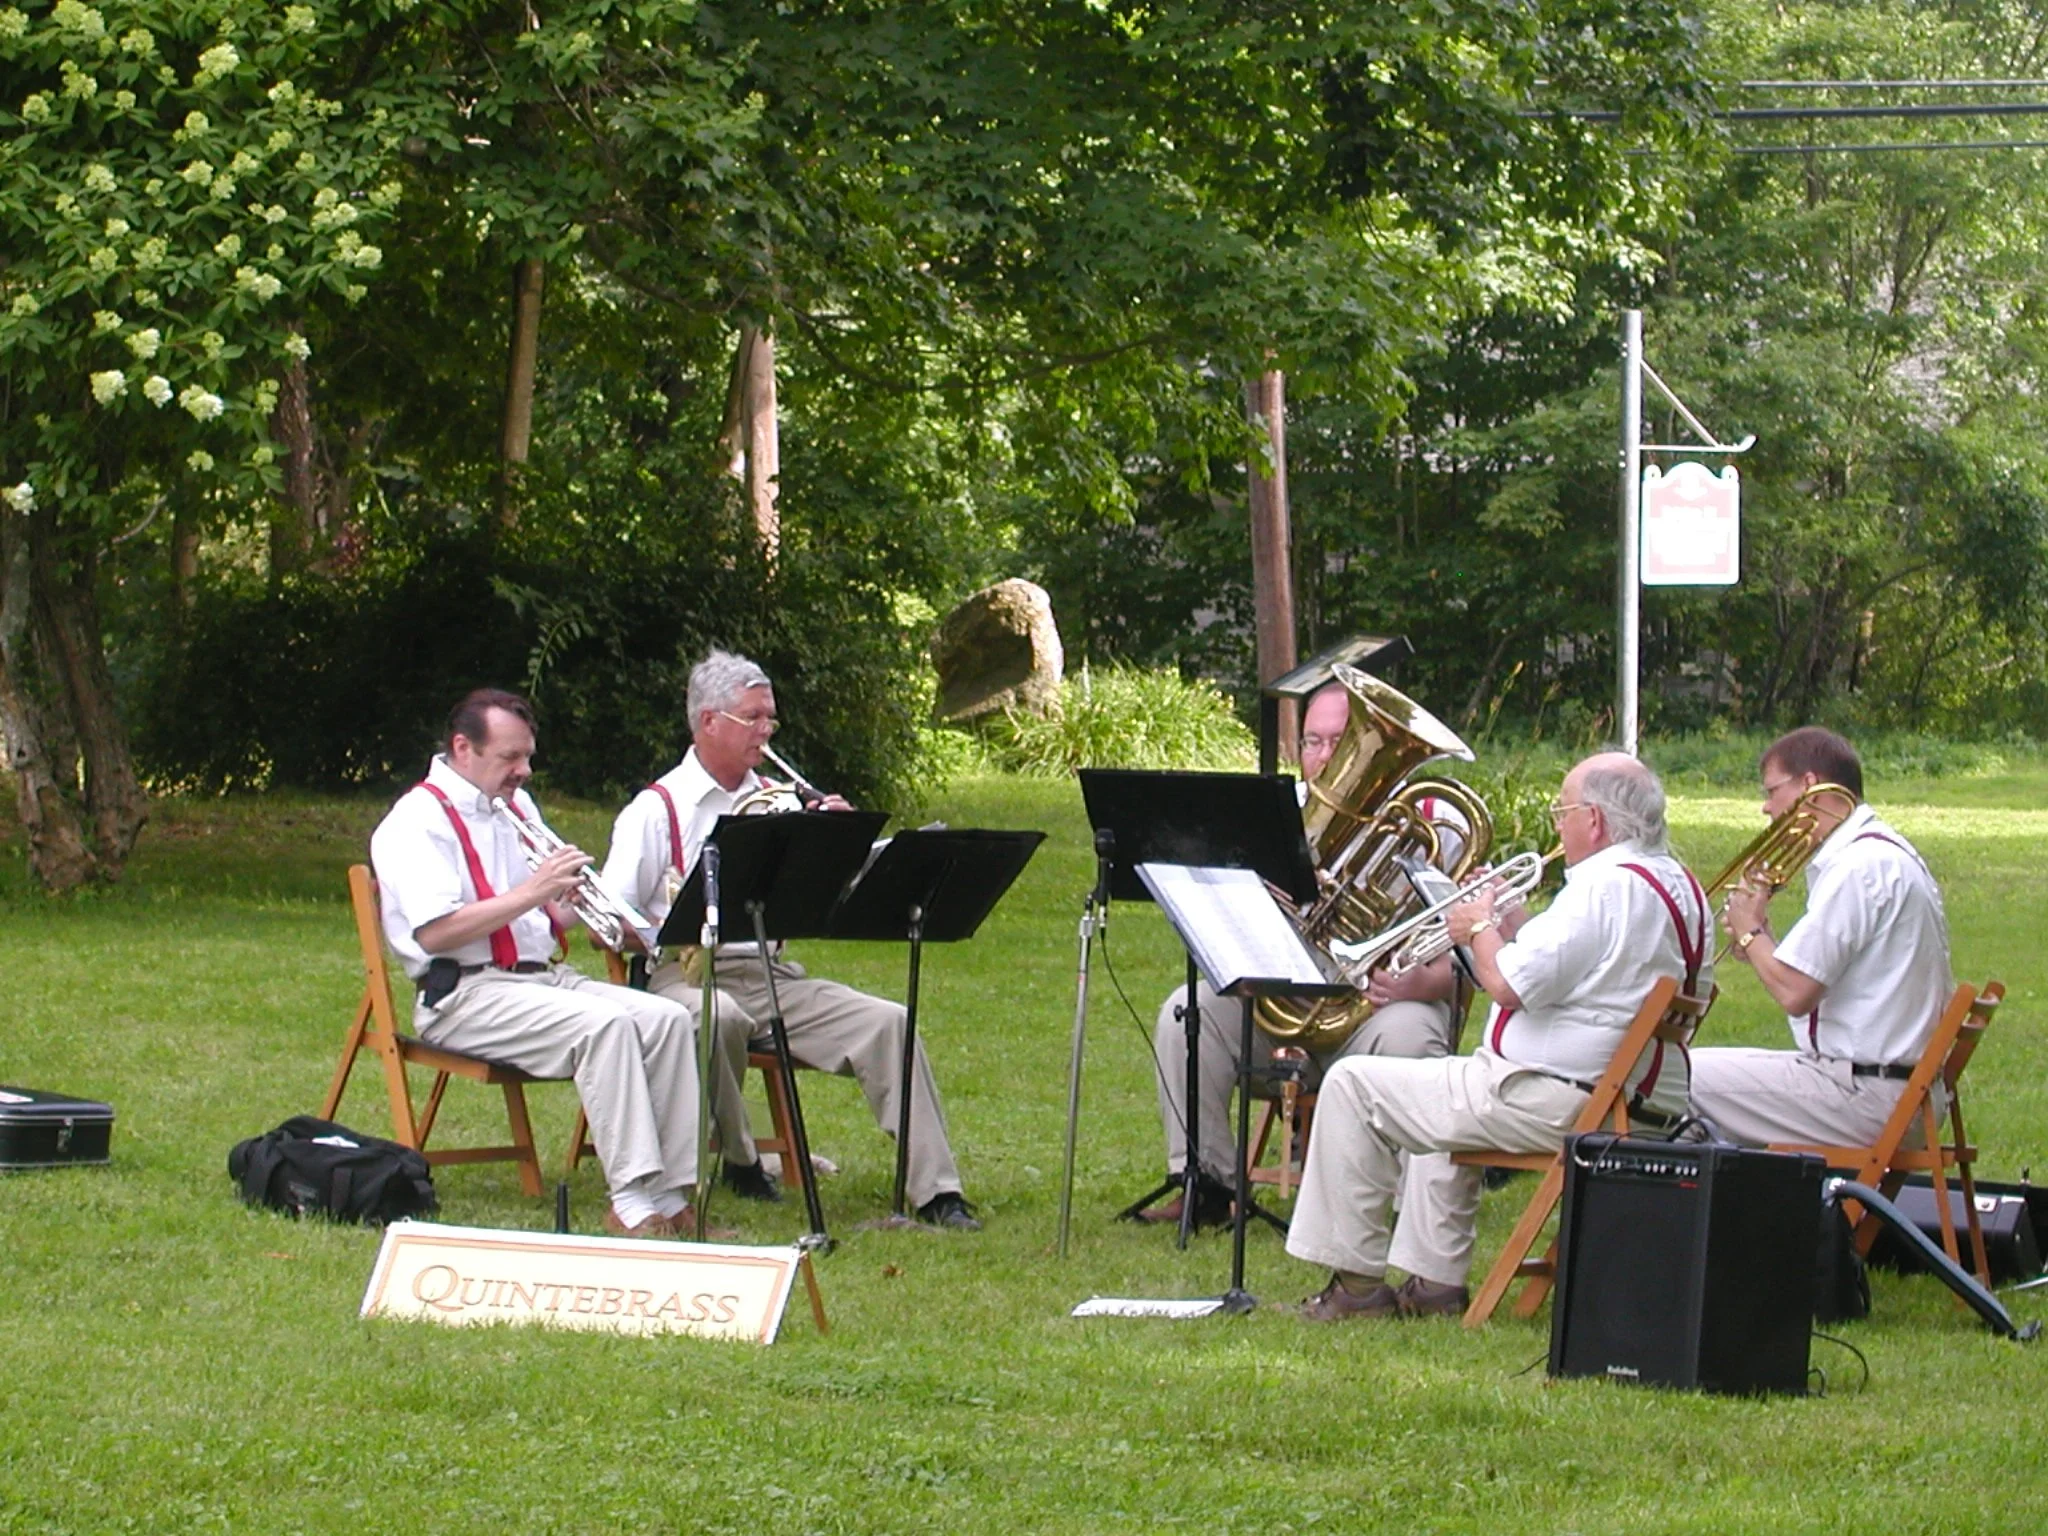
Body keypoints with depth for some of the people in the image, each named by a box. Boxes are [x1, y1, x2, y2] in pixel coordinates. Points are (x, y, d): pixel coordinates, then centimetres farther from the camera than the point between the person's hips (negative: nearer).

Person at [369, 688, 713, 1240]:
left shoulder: (517, 807, 21)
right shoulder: (419, 819, -6)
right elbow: (435, 932, -19)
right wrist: (530, 894, -20)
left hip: (543, 978, 8)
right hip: (466, 996, -8)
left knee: (668, 1019, -16)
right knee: (605, 1023, -32)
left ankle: (671, 1197, -21)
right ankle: (631, 1205, -35)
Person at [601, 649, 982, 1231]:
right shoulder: (657, 809, 2)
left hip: (773, 974, 5)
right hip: (686, 974, -5)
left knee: (888, 1023, -15)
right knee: (720, 1019, -39)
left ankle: (936, 1192, -18)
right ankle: (738, 1161, -13)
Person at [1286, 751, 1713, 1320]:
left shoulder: (1607, 887, -22)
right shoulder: (1682, 887, 11)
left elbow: (1510, 985, -26)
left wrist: (1480, 927, -7)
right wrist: (1512, 924, 16)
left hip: (1551, 1103, -11)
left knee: (1353, 1085, 0)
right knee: (1441, 1097, 37)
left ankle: (1355, 1282, 5)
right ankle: (1434, 1280, 32)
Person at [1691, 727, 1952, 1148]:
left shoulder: (1861, 866, -17)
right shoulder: (1882, 854, 17)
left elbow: (1793, 993, -20)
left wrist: (1749, 933, -2)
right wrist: (1760, 941, 7)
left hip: (1869, 1098, -11)